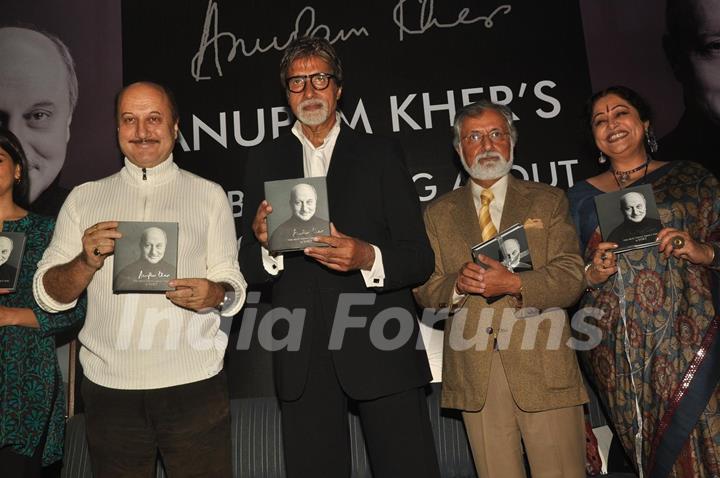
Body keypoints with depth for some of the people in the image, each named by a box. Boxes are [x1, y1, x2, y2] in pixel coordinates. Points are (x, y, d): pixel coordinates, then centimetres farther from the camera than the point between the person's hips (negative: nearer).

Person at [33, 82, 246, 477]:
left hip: (193, 384, -1)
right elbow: (49, 295, 6)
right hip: (108, 386, 2)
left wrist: (215, 294, -19)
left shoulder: (208, 195, 5)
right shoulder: (84, 197, 8)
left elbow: (232, 282, 4)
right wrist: (87, 261, -13)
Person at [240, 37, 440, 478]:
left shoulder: (380, 155, 6)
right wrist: (264, 243, -14)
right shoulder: (264, 162, 12)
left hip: (379, 345, -1)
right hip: (303, 358, 2)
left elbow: (420, 258, 0)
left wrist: (368, 258, -19)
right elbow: (249, 268, 8)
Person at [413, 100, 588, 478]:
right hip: (473, 371, 1)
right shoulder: (438, 213, 12)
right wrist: (458, 284, -16)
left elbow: (571, 279, -2)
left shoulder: (548, 200, 9)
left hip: (542, 365, -1)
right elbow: (423, 289, 6)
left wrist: (514, 284, -19)